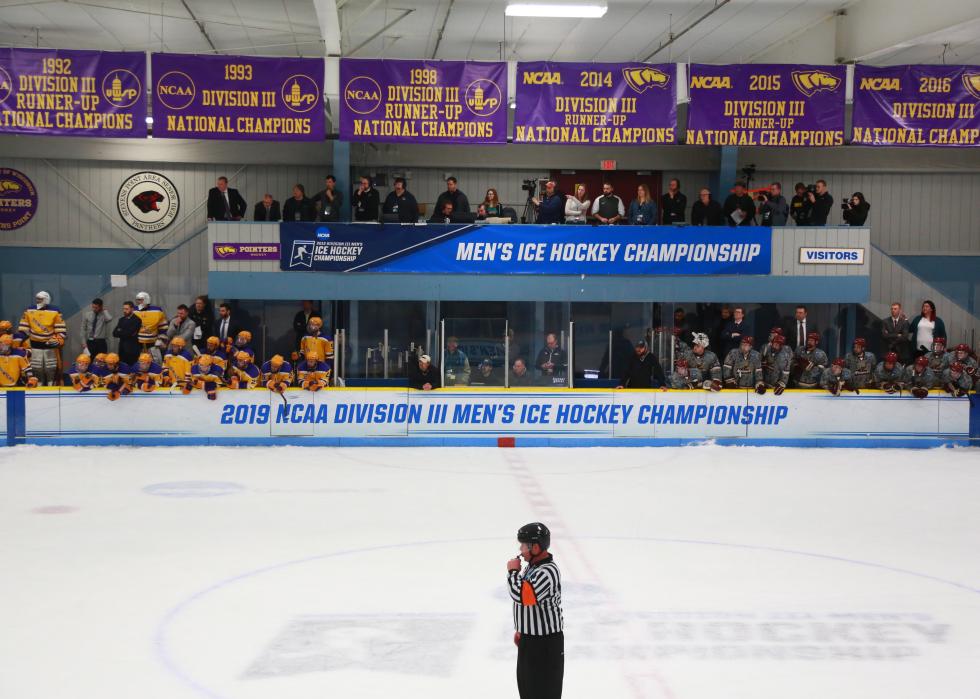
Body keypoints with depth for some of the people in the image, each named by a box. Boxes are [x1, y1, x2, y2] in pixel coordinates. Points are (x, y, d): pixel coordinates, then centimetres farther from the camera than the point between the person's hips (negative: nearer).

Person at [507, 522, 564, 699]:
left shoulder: (548, 572, -26)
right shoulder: (532, 565, 6)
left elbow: (521, 595, -35)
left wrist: (513, 571, -19)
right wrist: (520, 630, 22)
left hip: (546, 642, -10)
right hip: (529, 637, 10)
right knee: (526, 684, 22)